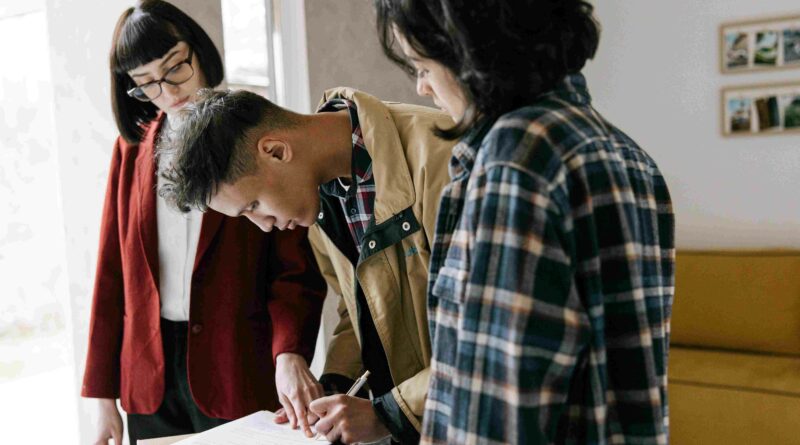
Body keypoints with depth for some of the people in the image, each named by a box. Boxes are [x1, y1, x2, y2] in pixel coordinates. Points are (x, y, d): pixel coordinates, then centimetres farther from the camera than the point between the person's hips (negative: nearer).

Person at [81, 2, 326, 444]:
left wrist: (289, 352, -27)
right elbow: (111, 272, 7)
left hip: (239, 374, -3)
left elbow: (297, 267, -10)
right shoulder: (132, 147, 6)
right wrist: (103, 395, 6)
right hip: (149, 378, 4)